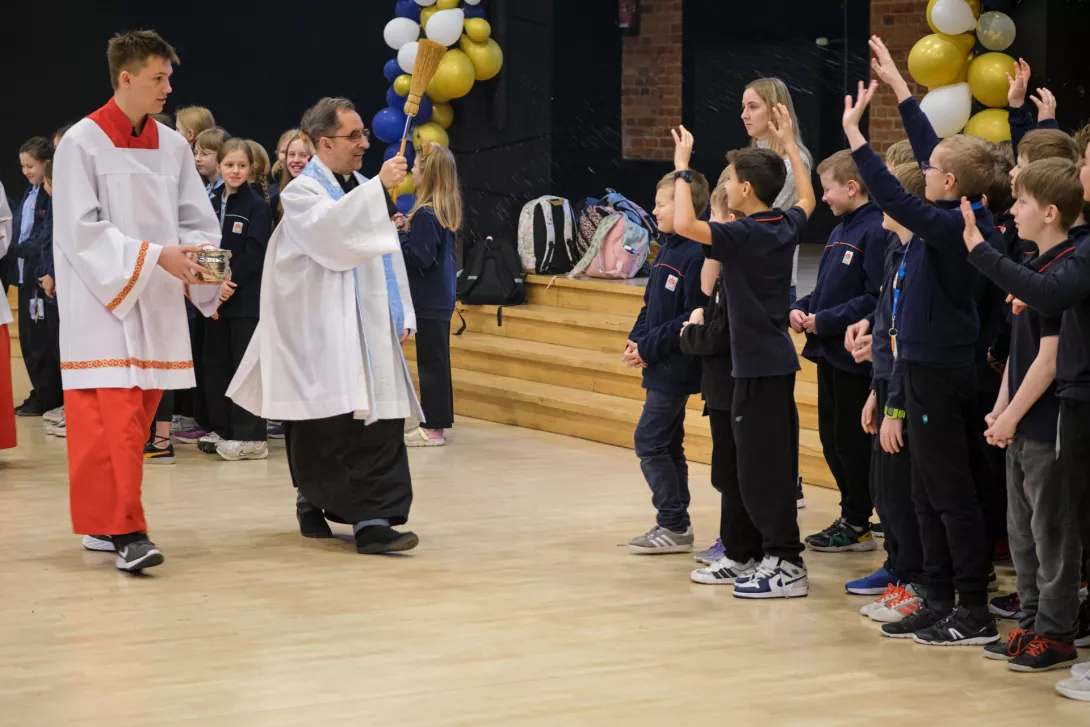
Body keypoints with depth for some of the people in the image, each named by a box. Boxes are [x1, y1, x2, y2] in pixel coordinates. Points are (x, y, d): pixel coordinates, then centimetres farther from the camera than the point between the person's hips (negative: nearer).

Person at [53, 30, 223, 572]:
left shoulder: (172, 146, 8)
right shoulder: (83, 143, -7)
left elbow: (196, 221, 9)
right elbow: (81, 230, -13)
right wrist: (154, 256, -20)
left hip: (158, 304, 6)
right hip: (102, 302, -6)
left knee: (137, 417, 7)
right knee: (115, 415, -13)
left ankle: (101, 522, 17)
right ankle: (125, 531, -14)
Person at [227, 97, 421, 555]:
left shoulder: (365, 191, 16)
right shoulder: (302, 193, -4)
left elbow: (389, 257, 19)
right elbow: (327, 229, -27)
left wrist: (403, 316, 13)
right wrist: (379, 187, -30)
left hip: (373, 333, 6)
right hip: (324, 337, -6)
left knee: (382, 423, -3)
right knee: (327, 429, -1)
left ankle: (372, 519, 1)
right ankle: (314, 502, 16)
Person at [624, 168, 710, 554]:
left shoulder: (695, 254, -18)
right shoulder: (667, 249, 10)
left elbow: (691, 317, -21)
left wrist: (650, 348, -17)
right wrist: (636, 340, 1)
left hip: (676, 366, -9)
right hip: (662, 366, 9)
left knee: (650, 442, -7)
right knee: (667, 444, 13)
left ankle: (674, 526, 0)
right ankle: (674, 525, 19)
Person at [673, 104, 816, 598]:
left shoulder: (743, 234, -17)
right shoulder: (786, 228, 7)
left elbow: (684, 224, -29)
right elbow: (808, 200, 30)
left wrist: (682, 166, -17)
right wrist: (789, 144, 36)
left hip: (758, 364, -9)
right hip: (778, 359, 9)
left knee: (761, 466, -6)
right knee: (772, 462, 13)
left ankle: (785, 564, -6)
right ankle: (753, 553, 21)